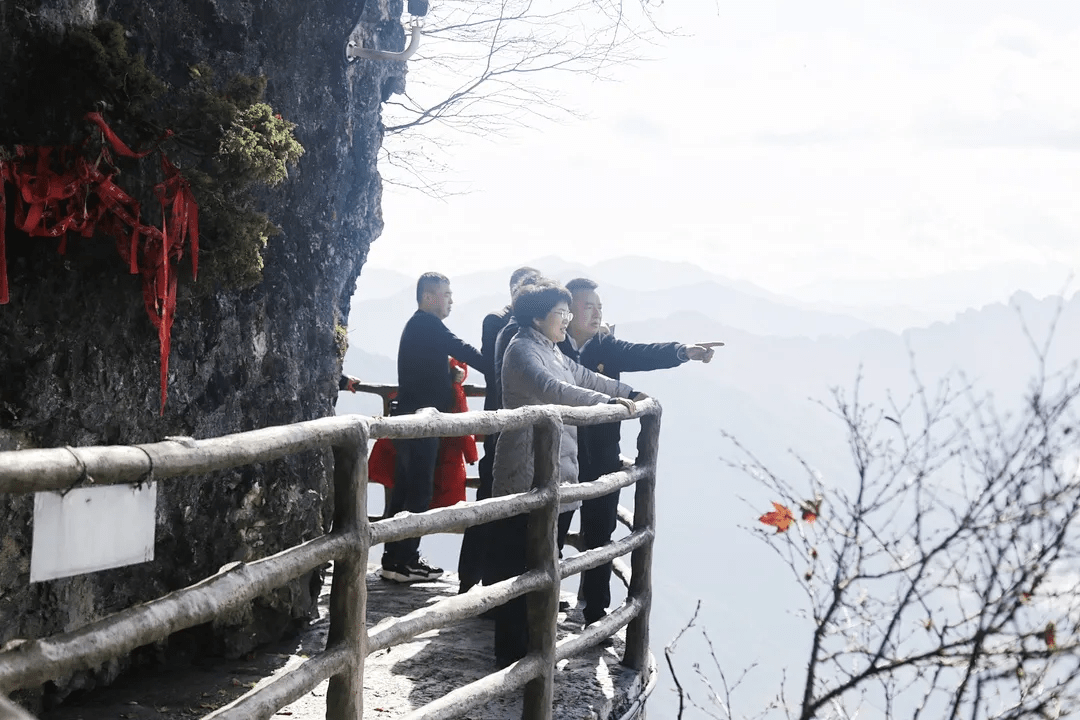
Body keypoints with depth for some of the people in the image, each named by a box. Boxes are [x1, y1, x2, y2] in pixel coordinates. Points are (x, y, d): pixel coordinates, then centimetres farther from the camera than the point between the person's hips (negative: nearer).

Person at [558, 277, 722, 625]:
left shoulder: (607, 346, 1)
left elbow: (641, 354, -14)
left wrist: (683, 350, -31)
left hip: (601, 459, 3)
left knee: (599, 538, 9)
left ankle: (595, 613, 20)